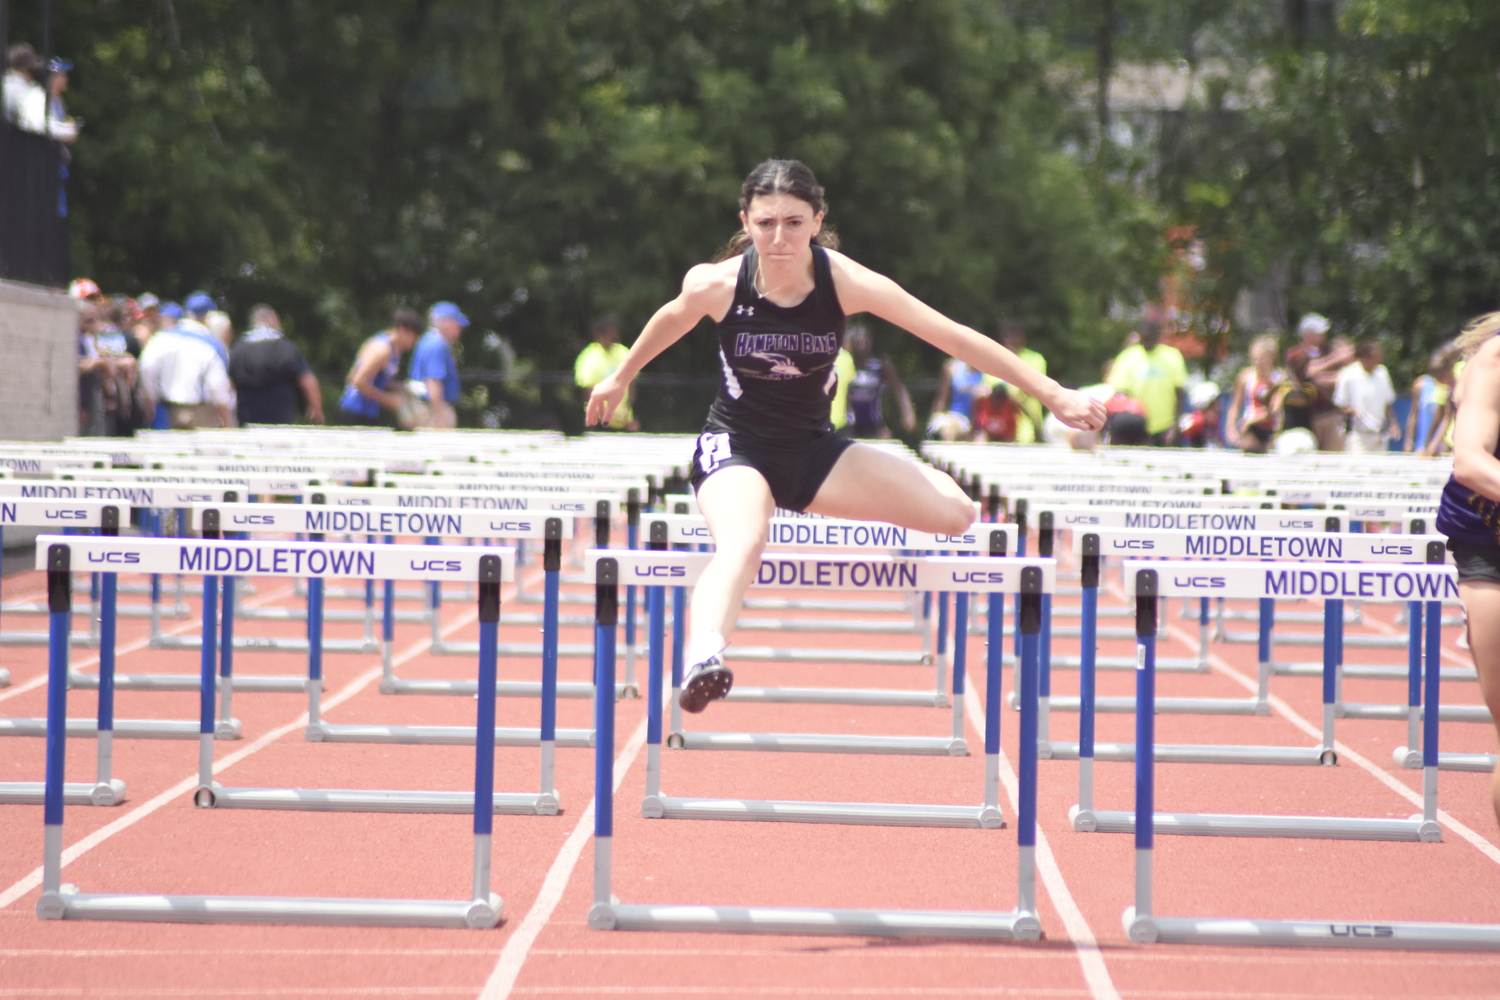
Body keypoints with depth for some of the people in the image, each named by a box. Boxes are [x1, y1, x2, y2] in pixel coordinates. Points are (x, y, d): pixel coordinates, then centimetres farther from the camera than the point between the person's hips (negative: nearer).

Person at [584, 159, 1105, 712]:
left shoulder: (846, 282, -17)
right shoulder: (716, 285, -17)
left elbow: (953, 336, -14)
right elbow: (670, 320, 8)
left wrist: (1052, 394, -14)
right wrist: (621, 377, 25)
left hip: (814, 449, 4)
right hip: (734, 447, -4)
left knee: (955, 511, -12)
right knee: (742, 543, -39)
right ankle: (700, 657, -63)